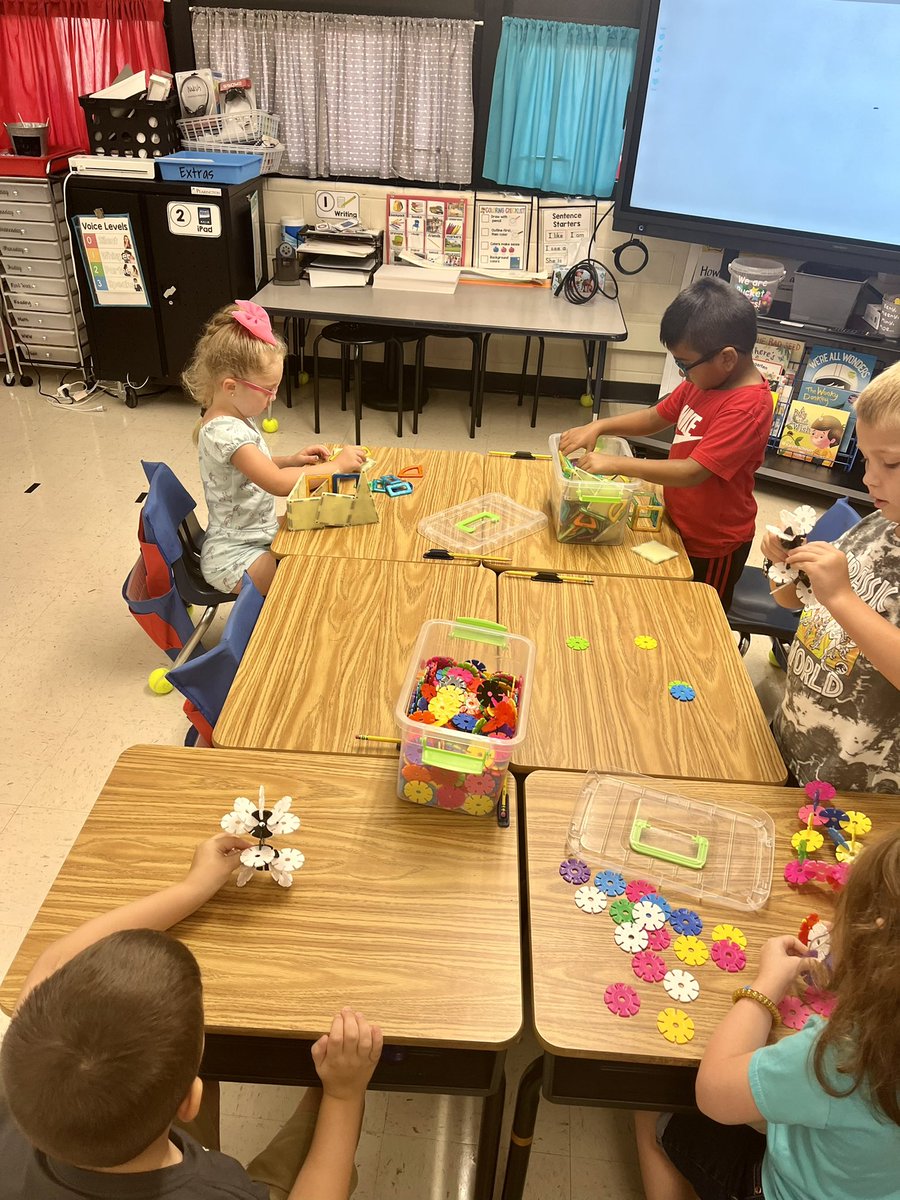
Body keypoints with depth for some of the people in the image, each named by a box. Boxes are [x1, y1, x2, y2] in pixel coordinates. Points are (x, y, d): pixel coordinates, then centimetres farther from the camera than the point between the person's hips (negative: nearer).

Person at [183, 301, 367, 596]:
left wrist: (292, 460, 2)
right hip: (235, 559, -10)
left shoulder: (234, 417, 3)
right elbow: (278, 483, -33)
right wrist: (336, 466, -24)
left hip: (255, 535, 10)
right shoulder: (226, 432, -28)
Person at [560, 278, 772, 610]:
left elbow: (693, 472, -36)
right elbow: (654, 418, 6)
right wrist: (598, 427, -9)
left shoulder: (747, 408, -30)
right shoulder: (705, 380, -4)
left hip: (712, 545, -8)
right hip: (680, 526, 8)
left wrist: (617, 464, -33)